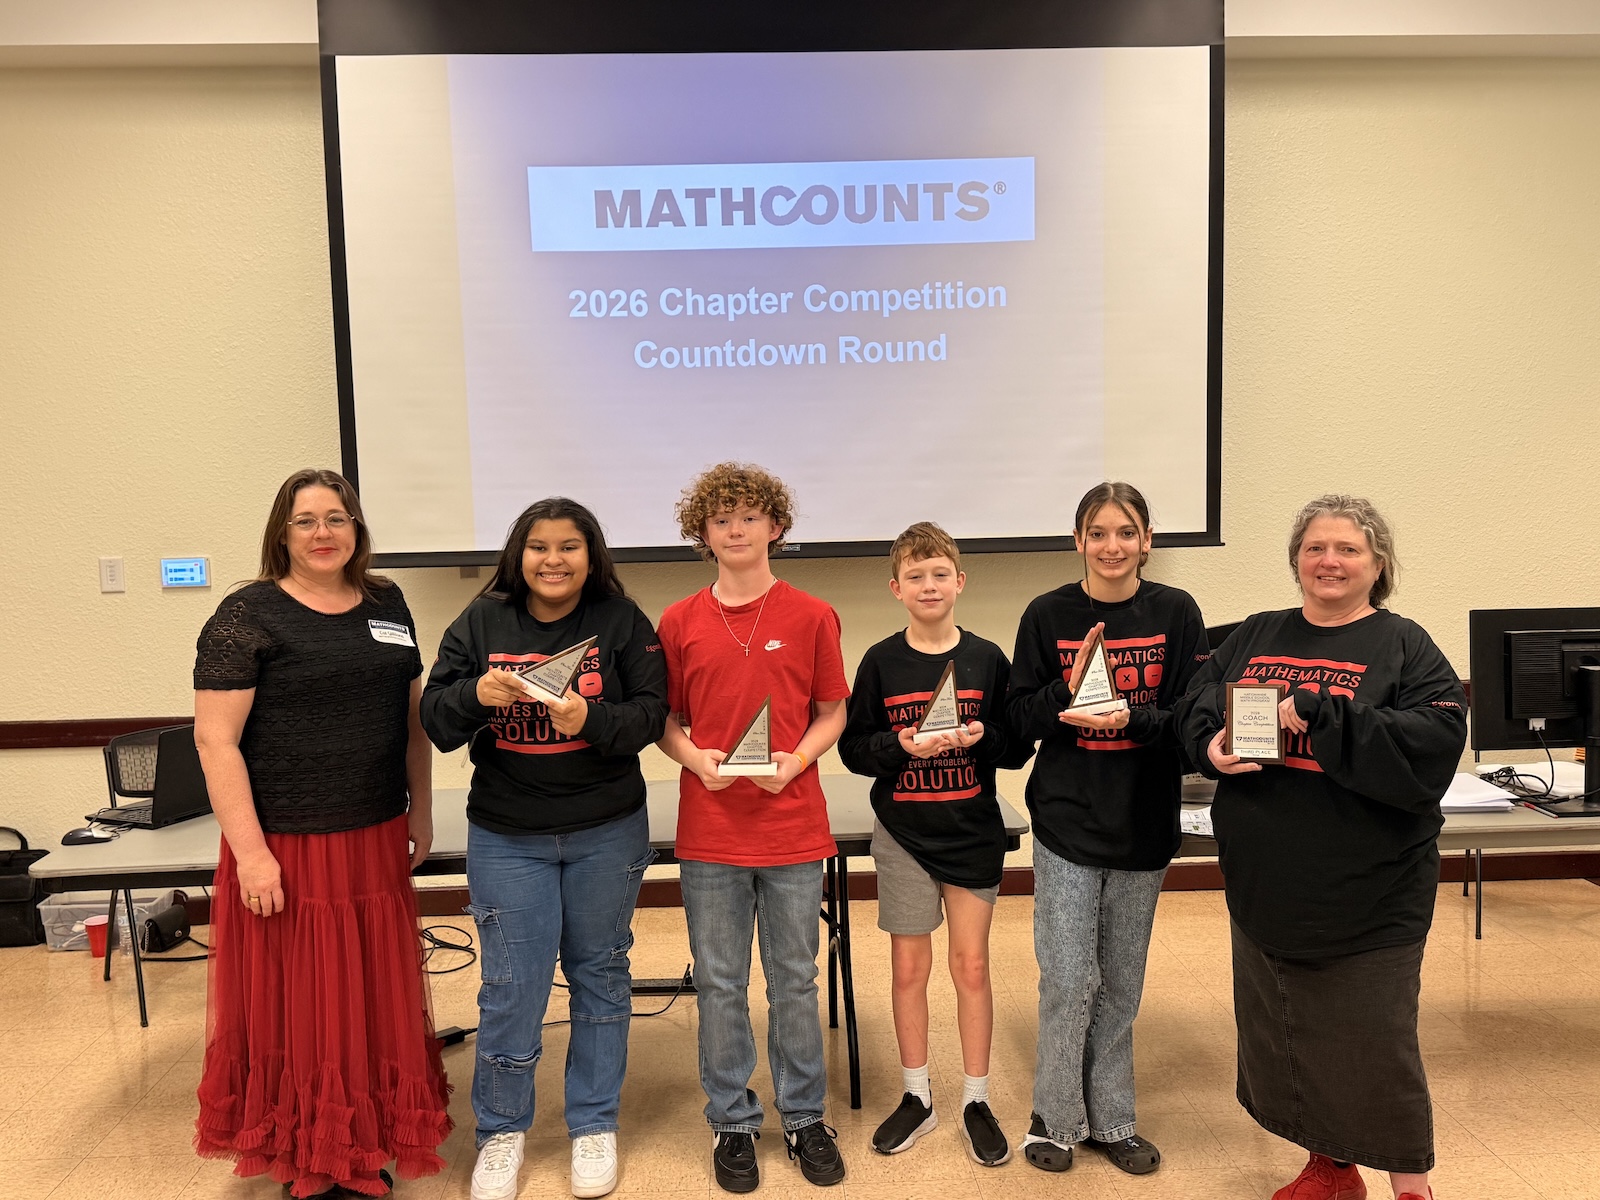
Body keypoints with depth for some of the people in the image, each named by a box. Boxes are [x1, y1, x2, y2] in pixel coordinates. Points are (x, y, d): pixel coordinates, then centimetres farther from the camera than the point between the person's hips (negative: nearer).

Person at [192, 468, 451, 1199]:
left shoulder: (387, 605, 8)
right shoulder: (248, 615, -9)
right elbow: (214, 739, -12)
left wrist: (421, 810, 13)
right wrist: (250, 851, -15)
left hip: (377, 840, 5)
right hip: (288, 847, -5)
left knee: (375, 995, 14)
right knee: (297, 1002, 7)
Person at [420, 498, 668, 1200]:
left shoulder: (622, 622, -5)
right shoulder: (479, 624, -1)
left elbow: (650, 714, -10)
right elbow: (435, 720, -3)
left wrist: (590, 719, -28)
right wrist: (476, 696, -24)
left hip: (606, 834, 0)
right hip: (506, 838, 0)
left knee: (600, 974, 13)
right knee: (510, 985, 5)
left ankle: (594, 1125, 32)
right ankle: (501, 1130, 28)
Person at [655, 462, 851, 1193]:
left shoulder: (811, 618, -1)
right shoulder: (680, 623, 1)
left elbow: (832, 714, 5)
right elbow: (666, 722, 8)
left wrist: (796, 760, -13)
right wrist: (694, 758, -12)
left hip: (792, 828, 0)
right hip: (709, 832, 1)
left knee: (794, 982, 12)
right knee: (720, 985, 11)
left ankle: (805, 1117, 30)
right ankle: (732, 1121, 28)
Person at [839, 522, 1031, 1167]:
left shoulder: (987, 659, -2)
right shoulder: (881, 662, -3)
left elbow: (1018, 747, 0)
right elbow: (852, 747, -2)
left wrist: (981, 738, -19)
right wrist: (900, 746, -20)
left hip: (973, 830, 0)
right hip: (902, 830, 0)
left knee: (971, 963, 7)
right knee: (908, 966, 9)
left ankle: (976, 1101, 23)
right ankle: (916, 1097, 25)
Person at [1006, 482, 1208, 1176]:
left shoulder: (1175, 613, -2)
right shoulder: (1048, 616, -4)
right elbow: (1021, 717, -2)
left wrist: (1129, 718, -22)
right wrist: (1070, 688, -21)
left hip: (1144, 822, 2)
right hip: (1066, 819, -1)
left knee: (1122, 982, 14)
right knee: (1069, 980, -1)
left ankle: (1111, 1119, 31)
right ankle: (1056, 1118, 20)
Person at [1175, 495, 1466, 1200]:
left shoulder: (1405, 648, -5)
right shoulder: (1255, 636, 8)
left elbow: (1435, 744, -19)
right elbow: (1195, 713, 8)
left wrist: (1316, 712, -26)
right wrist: (1214, 746, -15)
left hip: (1367, 896, -5)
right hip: (1264, 884, 5)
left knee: (1374, 1048, 4)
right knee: (1280, 1034, 17)